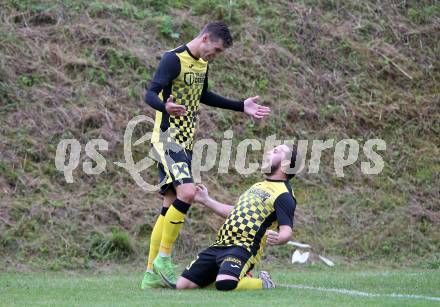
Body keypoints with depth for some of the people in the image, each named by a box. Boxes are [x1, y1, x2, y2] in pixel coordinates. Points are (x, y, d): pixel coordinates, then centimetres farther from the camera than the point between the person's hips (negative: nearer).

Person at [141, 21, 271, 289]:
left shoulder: (202, 64, 14)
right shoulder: (174, 59, -14)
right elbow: (150, 94, -23)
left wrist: (241, 106, 29)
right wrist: (166, 107, -45)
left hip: (186, 143, 9)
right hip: (168, 139, -9)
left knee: (171, 207, 6)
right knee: (187, 191, -24)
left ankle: (152, 274, 8)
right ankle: (163, 257, -13)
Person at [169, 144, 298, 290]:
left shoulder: (284, 194, -5)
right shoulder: (260, 185, 24)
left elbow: (287, 231, -17)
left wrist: (277, 238, -40)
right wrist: (206, 200, 40)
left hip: (244, 247, -9)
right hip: (219, 245, 9)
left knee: (224, 285, -37)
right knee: (182, 285, 0)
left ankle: (264, 284, -5)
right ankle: (239, 278, 15)